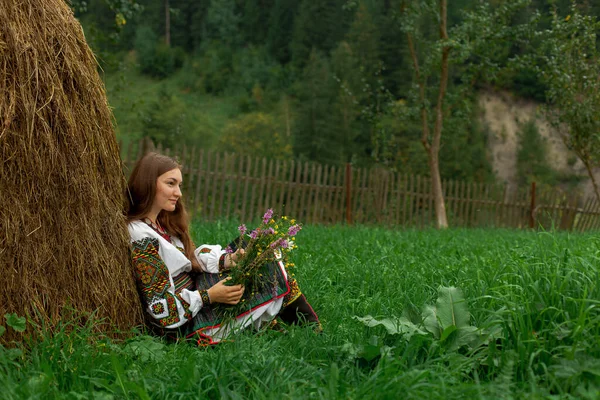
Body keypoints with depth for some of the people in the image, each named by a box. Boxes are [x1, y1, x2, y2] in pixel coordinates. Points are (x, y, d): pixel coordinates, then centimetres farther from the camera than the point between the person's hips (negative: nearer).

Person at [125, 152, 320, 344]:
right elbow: (161, 307, -27)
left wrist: (229, 260, -7)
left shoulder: (159, 224, 6)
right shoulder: (141, 240, -25)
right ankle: (310, 328, 18)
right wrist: (208, 296, -27)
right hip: (185, 325, -10)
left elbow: (191, 257, 8)